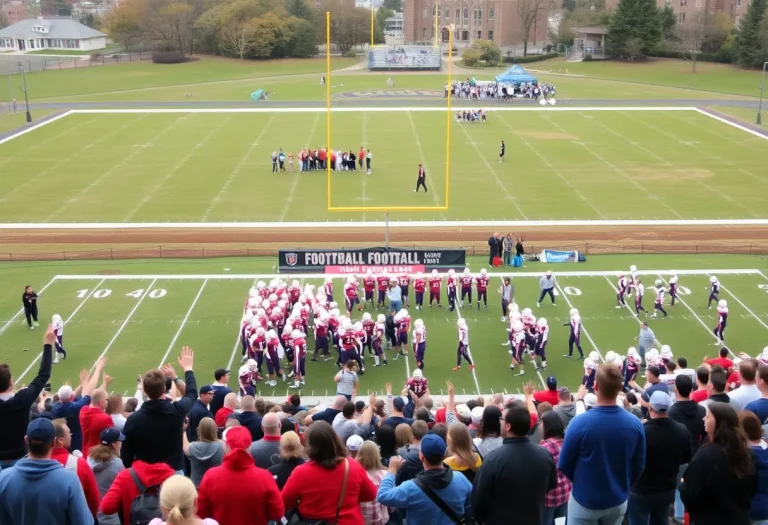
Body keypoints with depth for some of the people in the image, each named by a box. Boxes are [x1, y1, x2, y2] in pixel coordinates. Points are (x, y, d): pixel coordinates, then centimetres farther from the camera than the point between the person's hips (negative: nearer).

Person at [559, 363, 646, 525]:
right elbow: (639, 465, 0)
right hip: (618, 502, 3)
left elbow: (564, 465, -11)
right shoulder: (635, 424, -13)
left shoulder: (579, 423, -24)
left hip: (585, 502, -3)